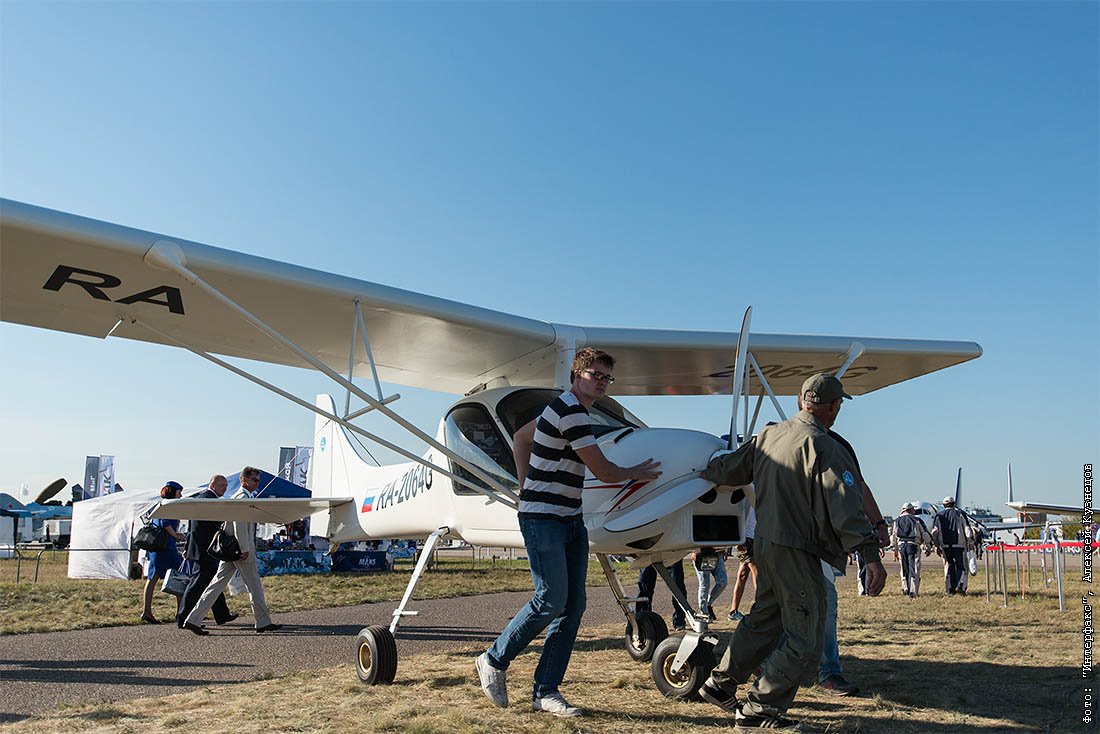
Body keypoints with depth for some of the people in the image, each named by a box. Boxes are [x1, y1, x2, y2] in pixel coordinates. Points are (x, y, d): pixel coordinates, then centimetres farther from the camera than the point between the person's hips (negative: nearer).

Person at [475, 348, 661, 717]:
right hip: (542, 518, -10)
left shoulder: (566, 408, 16)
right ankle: (494, 660, 10)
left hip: (571, 520, 10)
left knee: (573, 605, 4)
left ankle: (546, 692, 9)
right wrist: (635, 473, 5)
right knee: (552, 600, -11)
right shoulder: (571, 412, -15)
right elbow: (602, 471, -14)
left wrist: (527, 484, 22)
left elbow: (521, 437, 28)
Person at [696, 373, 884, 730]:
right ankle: (758, 709, 6)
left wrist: (703, 470, 43)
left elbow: (730, 467, 22)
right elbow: (846, 507, -24)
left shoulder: (769, 435, 8)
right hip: (798, 552, -9)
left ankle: (720, 684, 33)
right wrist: (871, 555, -26)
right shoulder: (824, 447, -16)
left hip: (765, 543, 9)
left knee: (765, 618, 24)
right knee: (805, 638, 2)